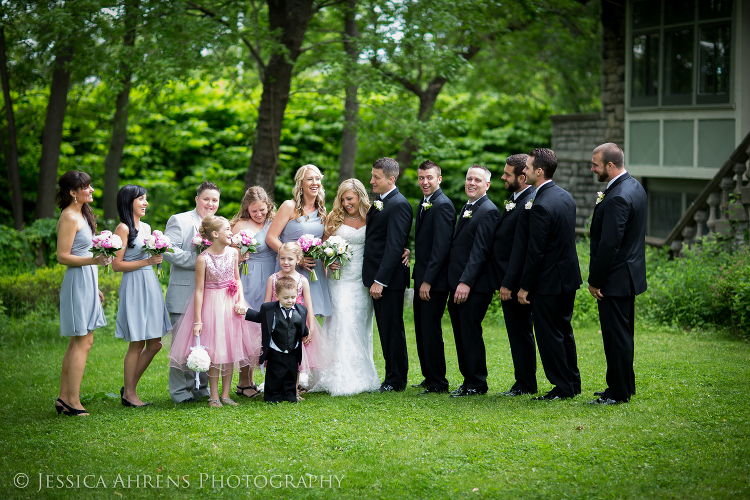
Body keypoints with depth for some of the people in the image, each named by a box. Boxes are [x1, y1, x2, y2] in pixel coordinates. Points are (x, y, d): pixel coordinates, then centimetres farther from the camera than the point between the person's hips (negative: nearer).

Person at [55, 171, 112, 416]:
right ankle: (72, 401, -6)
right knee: (83, 341, -9)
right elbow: (63, 257, -16)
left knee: (77, 342, 10)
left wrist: (95, 287, 22)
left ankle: (64, 398, 14)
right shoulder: (69, 218, -13)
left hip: (86, 282, 10)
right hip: (78, 281, -10)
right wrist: (94, 260, -27)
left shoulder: (81, 215, 16)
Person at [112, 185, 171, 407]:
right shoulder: (123, 228, -9)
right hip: (134, 285, -8)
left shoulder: (146, 227, 15)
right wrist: (147, 261, -16)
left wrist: (158, 256, 7)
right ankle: (128, 393, 9)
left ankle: (130, 386, 19)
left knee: (155, 344, 8)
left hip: (151, 284, 8)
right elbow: (117, 265, -13)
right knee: (137, 344, -2)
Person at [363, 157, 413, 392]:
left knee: (393, 330, -1)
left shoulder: (398, 205, -14)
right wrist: (373, 279, 8)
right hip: (377, 278, 9)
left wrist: (380, 280, -21)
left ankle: (396, 380, 6)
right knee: (385, 330, 13)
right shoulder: (378, 203, 16)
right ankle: (392, 376, 20)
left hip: (390, 279, -9)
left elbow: (394, 246, -19)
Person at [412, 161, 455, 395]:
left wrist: (428, 281, -21)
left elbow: (441, 248, -20)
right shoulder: (424, 204, 16)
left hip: (434, 281, -10)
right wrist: (419, 277, 14)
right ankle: (429, 378, 23)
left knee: (431, 331, -5)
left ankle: (438, 383, 2)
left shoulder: (443, 205, -15)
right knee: (422, 331, 14)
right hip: (422, 279, 10)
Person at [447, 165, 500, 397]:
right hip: (458, 285, 9)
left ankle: (476, 385, 4)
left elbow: (480, 251, -18)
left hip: (474, 287, -9)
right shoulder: (466, 209, 19)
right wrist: (454, 283, 16)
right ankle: (468, 381, 21)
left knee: (471, 335, -5)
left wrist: (466, 282, -23)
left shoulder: (488, 211, -12)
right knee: (461, 337, 12)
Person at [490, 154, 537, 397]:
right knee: (518, 333, 15)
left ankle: (525, 385, 8)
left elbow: (520, 249, -22)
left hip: (515, 282, -10)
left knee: (521, 333, -1)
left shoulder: (528, 205, -20)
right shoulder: (516, 200, 12)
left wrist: (508, 284, -21)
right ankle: (524, 382, 23)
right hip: (509, 281, 10)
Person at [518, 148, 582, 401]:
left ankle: (562, 387, 7)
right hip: (568, 276, 9)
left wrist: (524, 286, -14)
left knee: (549, 335, 1)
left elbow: (535, 252, -21)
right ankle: (573, 383, 26)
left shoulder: (541, 205, -22)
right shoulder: (566, 196, 6)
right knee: (564, 331, 19)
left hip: (548, 282, -9)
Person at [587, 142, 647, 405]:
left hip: (615, 279, -11)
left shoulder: (617, 198, -23)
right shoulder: (634, 186, 9)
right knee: (623, 334, 18)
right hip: (630, 273, 11)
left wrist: (595, 281, -17)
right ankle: (625, 385, 28)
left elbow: (609, 244, -24)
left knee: (616, 335, -2)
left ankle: (619, 393, 5)